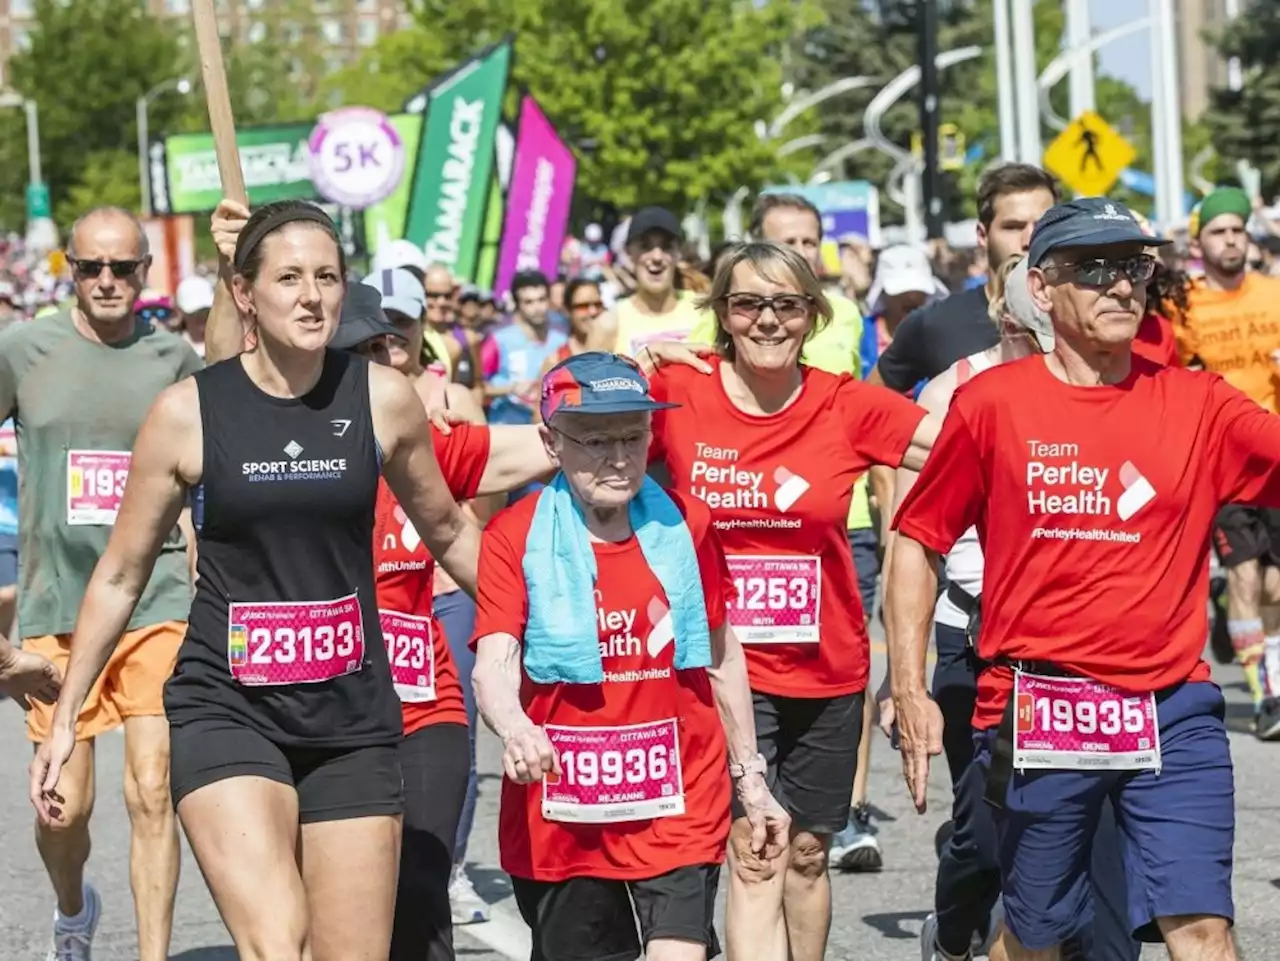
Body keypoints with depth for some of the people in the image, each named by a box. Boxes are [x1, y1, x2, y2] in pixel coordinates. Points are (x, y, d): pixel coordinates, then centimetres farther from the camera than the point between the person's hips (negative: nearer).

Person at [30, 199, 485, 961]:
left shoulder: (383, 400, 0)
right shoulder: (189, 412, -4)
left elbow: (448, 532, 17)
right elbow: (121, 575, 6)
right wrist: (65, 718, 7)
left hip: (354, 719, 3)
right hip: (226, 710, -2)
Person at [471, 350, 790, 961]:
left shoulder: (686, 524, 3)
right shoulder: (516, 536, -5)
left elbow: (722, 658, 14)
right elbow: (494, 663, -16)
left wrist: (749, 778, 17)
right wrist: (514, 728, -38)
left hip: (678, 809, 1)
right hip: (561, 816, 0)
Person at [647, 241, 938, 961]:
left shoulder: (849, 406, -3)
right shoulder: (676, 397, -6)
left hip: (827, 671, 3)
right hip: (724, 668, -3)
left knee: (807, 856, 17)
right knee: (754, 854, -14)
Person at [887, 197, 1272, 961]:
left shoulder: (1196, 404, 2)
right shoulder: (991, 404, -1)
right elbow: (918, 541, 5)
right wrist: (910, 690, 0)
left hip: (1170, 713, 0)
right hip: (1038, 716, 0)